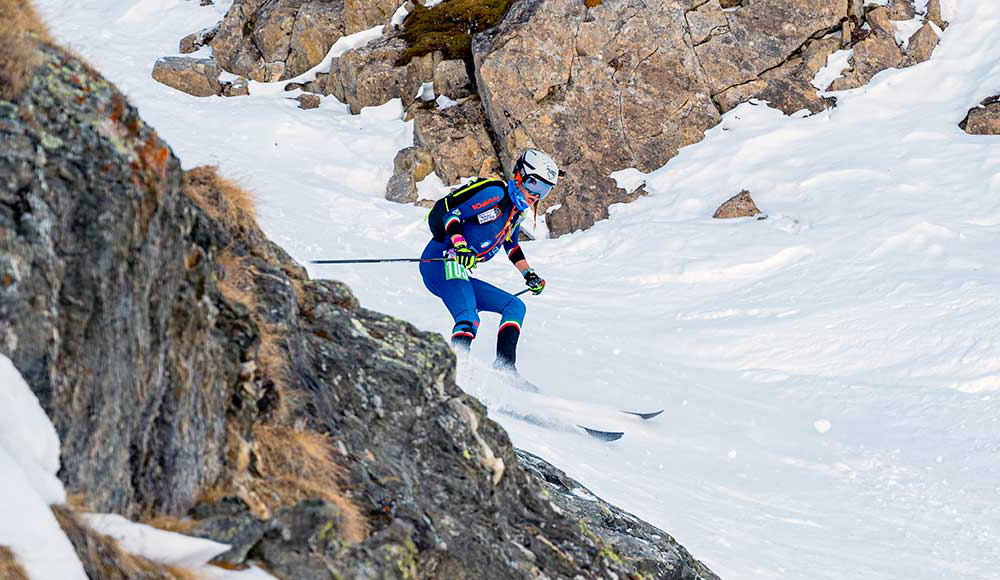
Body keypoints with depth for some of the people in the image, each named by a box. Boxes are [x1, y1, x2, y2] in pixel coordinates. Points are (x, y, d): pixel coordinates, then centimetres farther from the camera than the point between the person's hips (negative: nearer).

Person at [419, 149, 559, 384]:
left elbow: (511, 244, 36)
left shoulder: (518, 211, 18)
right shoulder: (495, 193, -9)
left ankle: (505, 366, -8)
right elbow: (450, 213, -17)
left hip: (459, 274, 10)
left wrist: (528, 274, 25)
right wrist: (460, 246, -31)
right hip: (441, 265, -10)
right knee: (469, 320, -30)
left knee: (515, 306, 7)